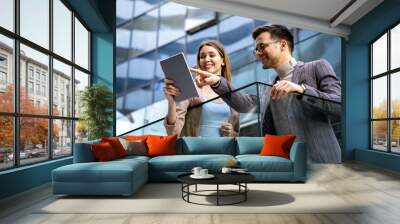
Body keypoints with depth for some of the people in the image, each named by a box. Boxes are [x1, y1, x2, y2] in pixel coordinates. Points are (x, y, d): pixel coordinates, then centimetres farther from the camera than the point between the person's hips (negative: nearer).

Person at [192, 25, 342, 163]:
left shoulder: (317, 67, 1)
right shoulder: (269, 85, 17)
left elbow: (340, 105, -10)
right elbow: (244, 104, 2)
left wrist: (301, 89, -21)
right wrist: (218, 83, -11)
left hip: (318, 158, -4)